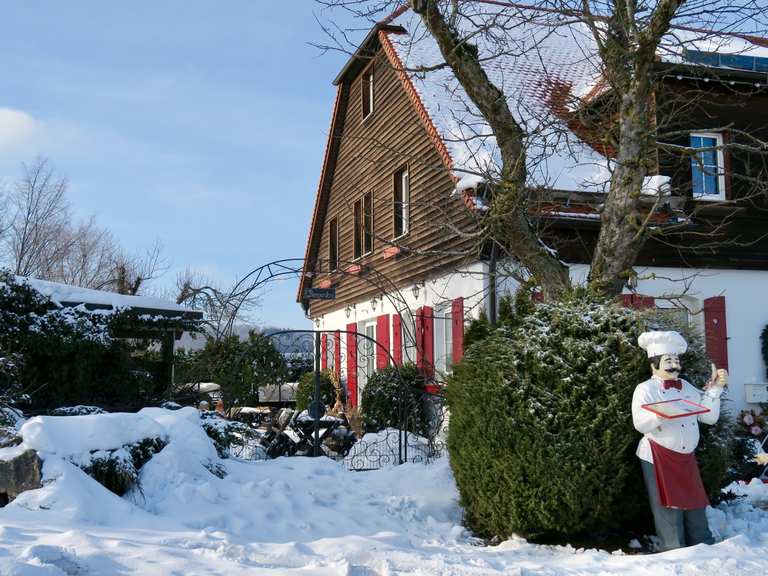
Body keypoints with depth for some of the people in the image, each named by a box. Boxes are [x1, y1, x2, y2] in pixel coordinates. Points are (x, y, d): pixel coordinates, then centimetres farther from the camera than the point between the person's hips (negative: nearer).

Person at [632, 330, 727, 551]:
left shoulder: (687, 388, 14)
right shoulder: (646, 389, -4)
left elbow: (710, 417, 10)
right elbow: (640, 423, -17)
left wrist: (714, 389, 2)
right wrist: (661, 414, -34)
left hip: (686, 458, 6)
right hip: (658, 458, -5)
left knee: (695, 507, 9)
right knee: (668, 509, -2)